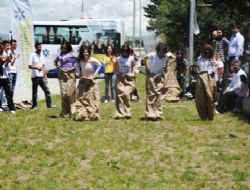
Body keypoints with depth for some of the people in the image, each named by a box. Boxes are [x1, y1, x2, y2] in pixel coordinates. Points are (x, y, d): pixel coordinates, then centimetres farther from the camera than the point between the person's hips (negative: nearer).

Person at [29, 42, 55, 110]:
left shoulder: (41, 55, 13)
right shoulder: (33, 55, -6)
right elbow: (30, 66, -10)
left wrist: (45, 75, 12)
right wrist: (37, 67, -25)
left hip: (42, 76, 6)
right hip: (35, 76, -6)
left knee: (47, 90, 2)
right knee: (34, 92, 2)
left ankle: (49, 104, 6)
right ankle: (34, 106, 9)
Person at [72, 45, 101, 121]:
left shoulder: (92, 60, -15)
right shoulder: (80, 60, -6)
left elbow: (99, 65, -1)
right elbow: (77, 66, 14)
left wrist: (95, 73, -7)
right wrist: (79, 74, 2)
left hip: (92, 80, -3)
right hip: (83, 80, 3)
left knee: (92, 97, -2)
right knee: (81, 97, 0)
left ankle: (92, 114, 5)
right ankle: (81, 114, 5)